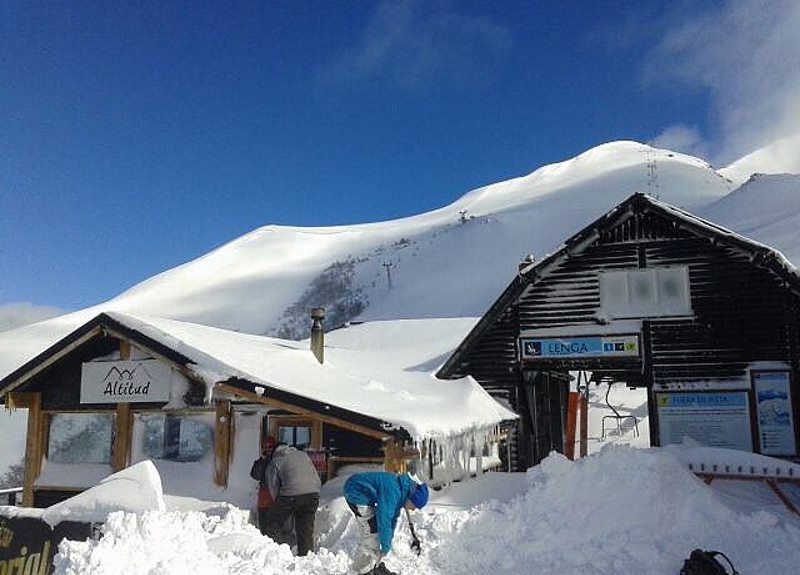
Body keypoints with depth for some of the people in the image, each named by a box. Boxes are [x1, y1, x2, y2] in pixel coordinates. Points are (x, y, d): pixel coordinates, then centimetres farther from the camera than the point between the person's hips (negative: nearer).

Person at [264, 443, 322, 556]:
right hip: (313, 492, 4)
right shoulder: (304, 455, 27)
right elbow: (317, 479, 23)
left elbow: (273, 487, 12)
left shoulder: (274, 463, 16)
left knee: (274, 521, 14)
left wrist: (278, 503, 24)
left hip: (291, 494, -4)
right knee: (306, 528, 15)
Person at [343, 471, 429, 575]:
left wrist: (388, 540, 15)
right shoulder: (392, 490, -30)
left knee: (374, 528, 13)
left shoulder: (400, 492, 1)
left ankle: (375, 565, 24)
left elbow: (393, 516, 12)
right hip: (355, 492, -10)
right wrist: (386, 546, -17)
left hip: (364, 495, 10)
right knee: (372, 529, -10)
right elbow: (384, 518, -27)